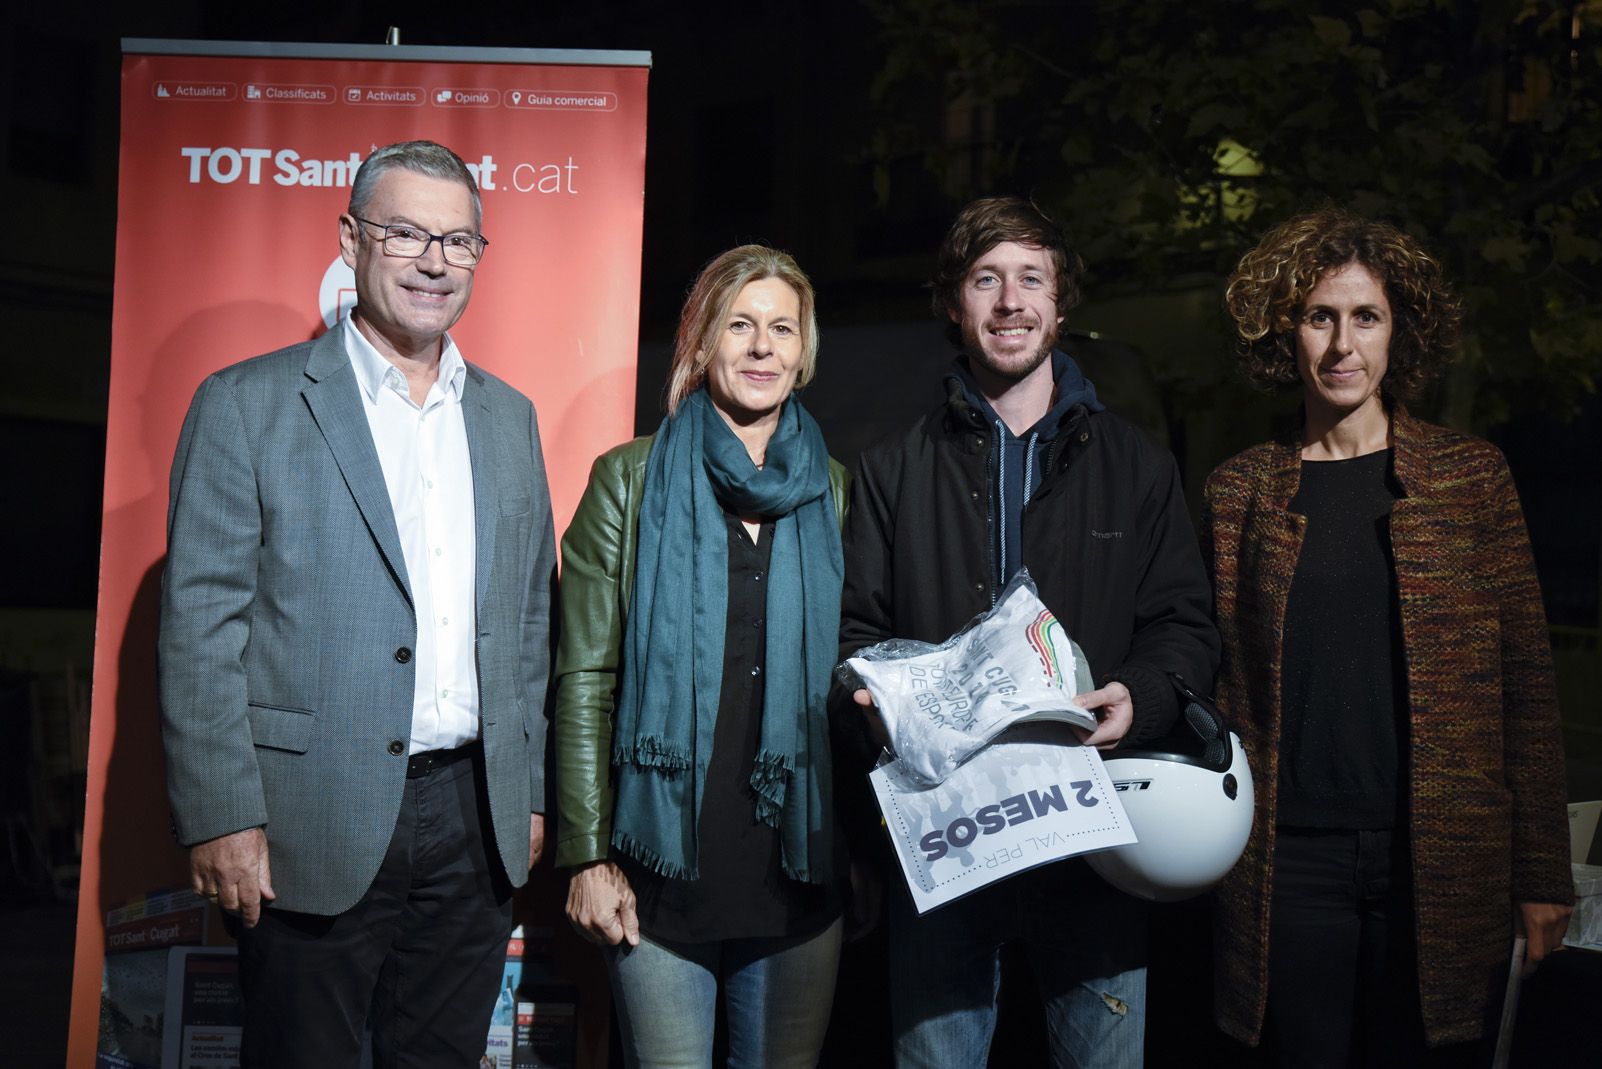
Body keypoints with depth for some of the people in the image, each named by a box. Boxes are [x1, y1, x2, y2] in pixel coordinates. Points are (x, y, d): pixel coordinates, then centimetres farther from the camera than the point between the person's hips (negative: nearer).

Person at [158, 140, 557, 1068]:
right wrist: (222, 819, -12)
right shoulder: (248, 405, -4)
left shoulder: (509, 417, 11)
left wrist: (531, 790, 11)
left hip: (477, 821, 4)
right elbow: (201, 625, -7)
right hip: (315, 827, -4)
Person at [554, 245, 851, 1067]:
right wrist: (589, 855, -8)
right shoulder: (630, 480, 1)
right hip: (664, 868, -2)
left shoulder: (833, 492, 8)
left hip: (800, 871, 3)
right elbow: (584, 681, -3)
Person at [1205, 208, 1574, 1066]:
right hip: (1292, 859, 1)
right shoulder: (1238, 492, 5)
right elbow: (1221, 684, 8)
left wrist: (1543, 873, -1)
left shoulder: (1471, 475, 3)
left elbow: (1525, 681, 2)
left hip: (1443, 864, 0)